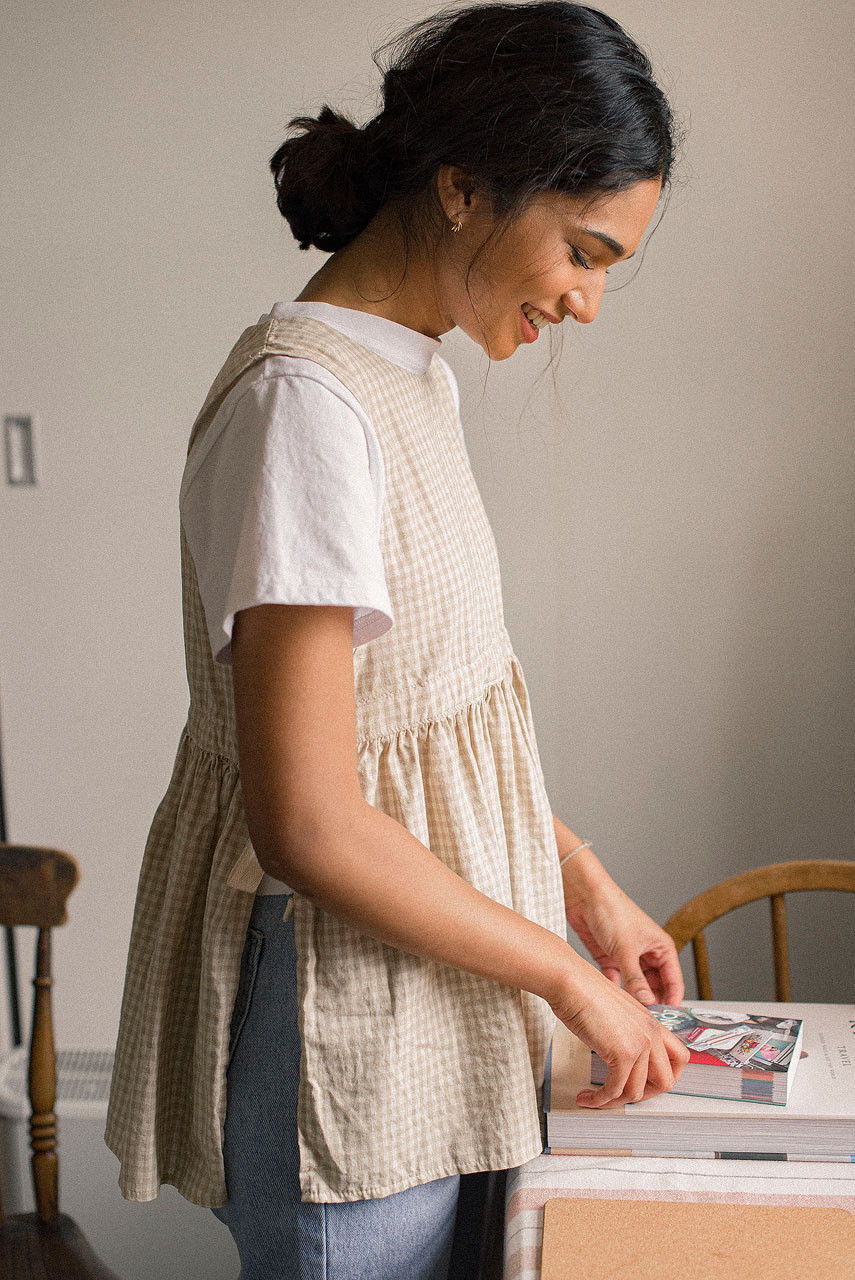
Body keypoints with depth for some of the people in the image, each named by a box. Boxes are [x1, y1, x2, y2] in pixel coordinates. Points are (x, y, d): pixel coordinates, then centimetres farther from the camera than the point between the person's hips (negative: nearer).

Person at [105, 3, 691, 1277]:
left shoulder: (413, 376, 7)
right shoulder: (303, 404, -23)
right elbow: (309, 826, -25)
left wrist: (585, 882, 12)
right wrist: (568, 976, -15)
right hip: (337, 1021, -9)